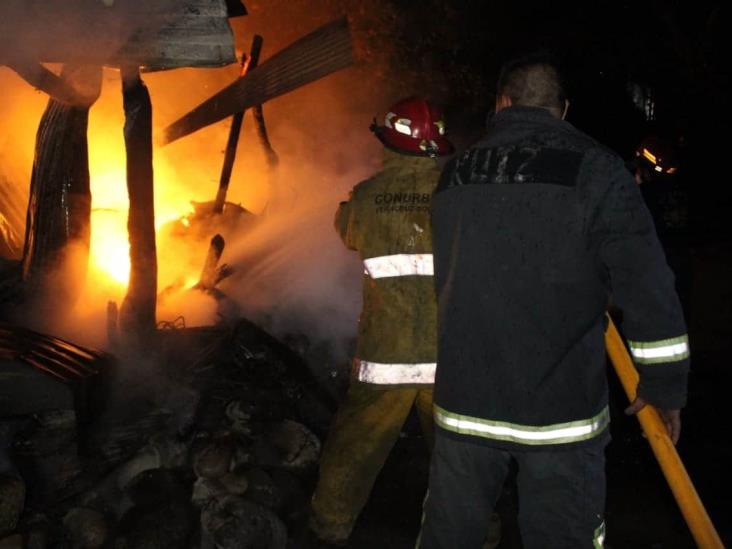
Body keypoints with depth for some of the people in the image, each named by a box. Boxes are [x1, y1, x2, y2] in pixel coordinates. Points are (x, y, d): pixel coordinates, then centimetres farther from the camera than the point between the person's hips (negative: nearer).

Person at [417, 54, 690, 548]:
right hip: (561, 411, -3)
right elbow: (647, 286, -11)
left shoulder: (455, 175, 6)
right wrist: (665, 383, 0)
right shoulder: (595, 169, -8)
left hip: (464, 401, 4)